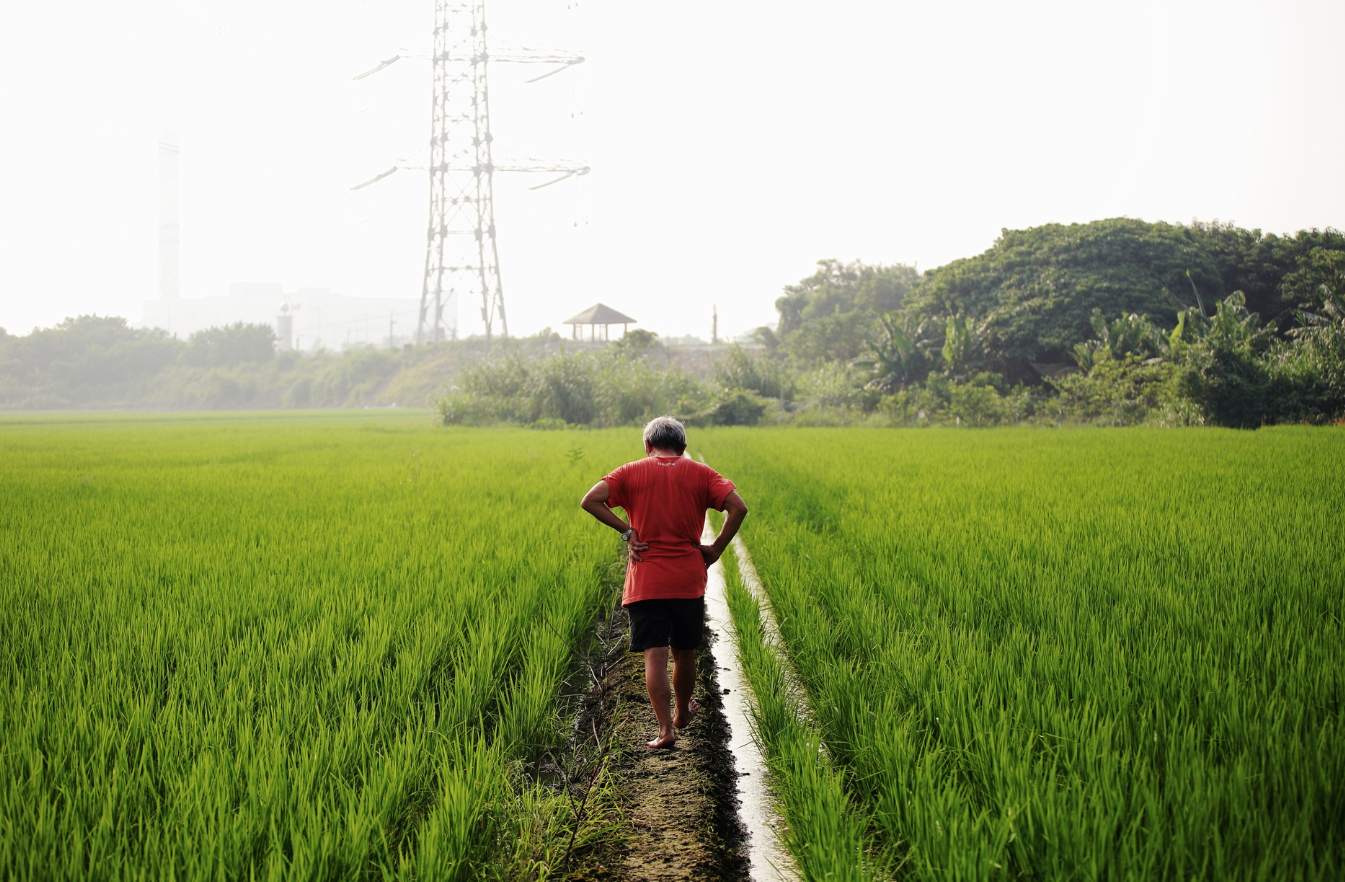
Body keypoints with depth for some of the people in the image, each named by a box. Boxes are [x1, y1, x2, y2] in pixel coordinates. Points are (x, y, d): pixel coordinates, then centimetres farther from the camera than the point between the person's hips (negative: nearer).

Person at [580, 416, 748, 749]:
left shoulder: (632, 473, 2)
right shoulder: (700, 474, 4)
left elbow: (590, 501, -11)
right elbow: (738, 507, -8)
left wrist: (626, 530, -5)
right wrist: (716, 549, -1)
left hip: (645, 581, -2)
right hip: (689, 580, 2)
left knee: (654, 654, -3)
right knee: (684, 652, 18)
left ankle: (665, 728, -12)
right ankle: (682, 712, 38)